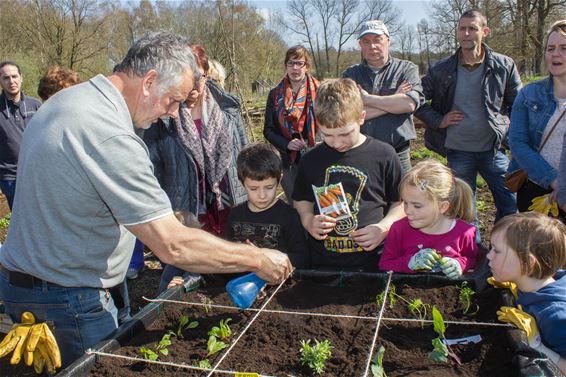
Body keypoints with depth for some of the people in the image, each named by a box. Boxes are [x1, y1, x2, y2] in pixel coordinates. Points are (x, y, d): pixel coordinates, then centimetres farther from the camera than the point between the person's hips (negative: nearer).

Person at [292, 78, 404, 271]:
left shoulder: (383, 155, -6)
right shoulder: (311, 160, 1)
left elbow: (402, 203, 3)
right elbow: (302, 202, 13)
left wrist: (384, 228, -13)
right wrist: (309, 222, -6)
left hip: (372, 262, -2)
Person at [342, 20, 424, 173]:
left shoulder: (407, 68, 5)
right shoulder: (351, 74, 7)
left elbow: (409, 103, -14)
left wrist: (367, 98, -8)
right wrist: (394, 101, -8)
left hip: (398, 156, 0)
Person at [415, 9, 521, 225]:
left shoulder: (504, 66, -2)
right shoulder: (441, 70, -3)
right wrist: (438, 121, -7)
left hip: (494, 149, 1)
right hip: (458, 152, 0)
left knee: (511, 206, 5)